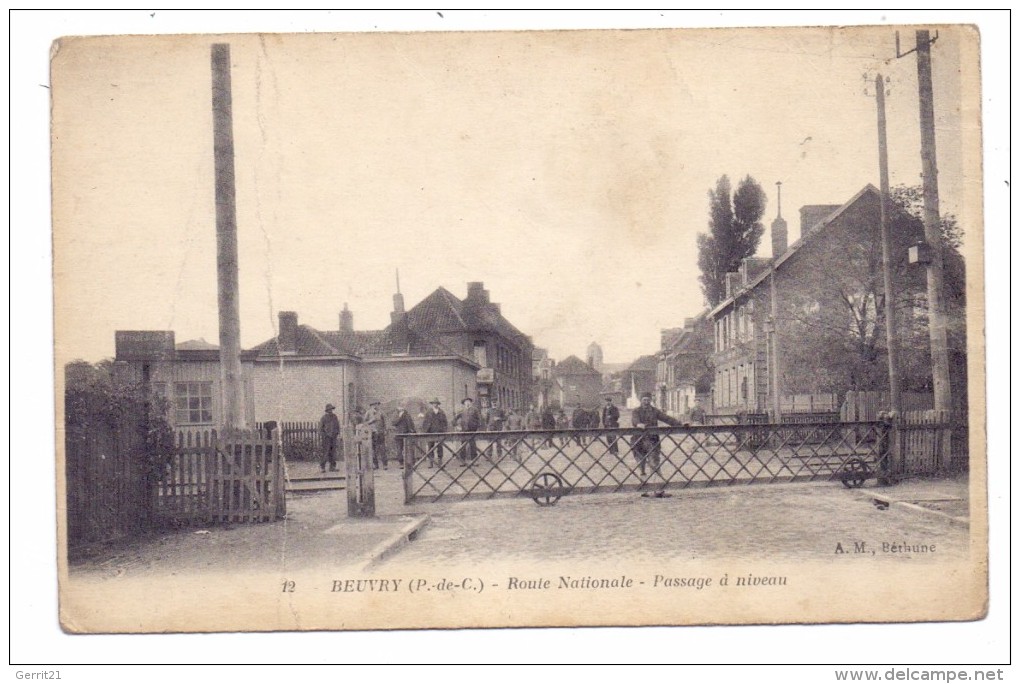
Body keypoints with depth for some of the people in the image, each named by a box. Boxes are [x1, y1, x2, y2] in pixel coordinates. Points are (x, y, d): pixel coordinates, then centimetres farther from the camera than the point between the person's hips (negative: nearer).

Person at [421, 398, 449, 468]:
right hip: (430, 433, 0)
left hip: (440, 433, 0)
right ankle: (431, 463, 0)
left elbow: (445, 423, 13)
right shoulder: (428, 413, 8)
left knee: (440, 447, -2)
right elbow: (424, 423, 7)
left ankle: (440, 462, 2)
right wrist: (425, 431, -1)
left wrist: (444, 431, 2)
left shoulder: (442, 413, 12)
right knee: (430, 447, -2)